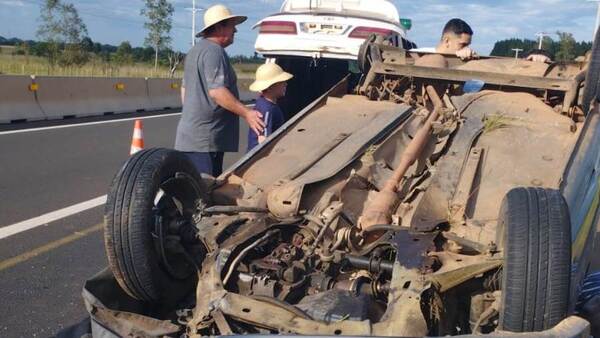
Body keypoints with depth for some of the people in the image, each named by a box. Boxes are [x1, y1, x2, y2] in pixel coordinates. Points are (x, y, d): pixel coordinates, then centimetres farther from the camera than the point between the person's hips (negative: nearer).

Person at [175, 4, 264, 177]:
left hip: (191, 135, 11)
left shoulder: (195, 51, 20)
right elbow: (216, 91, -23)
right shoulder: (214, 51, -13)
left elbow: (184, 89, 26)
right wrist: (246, 113, -21)